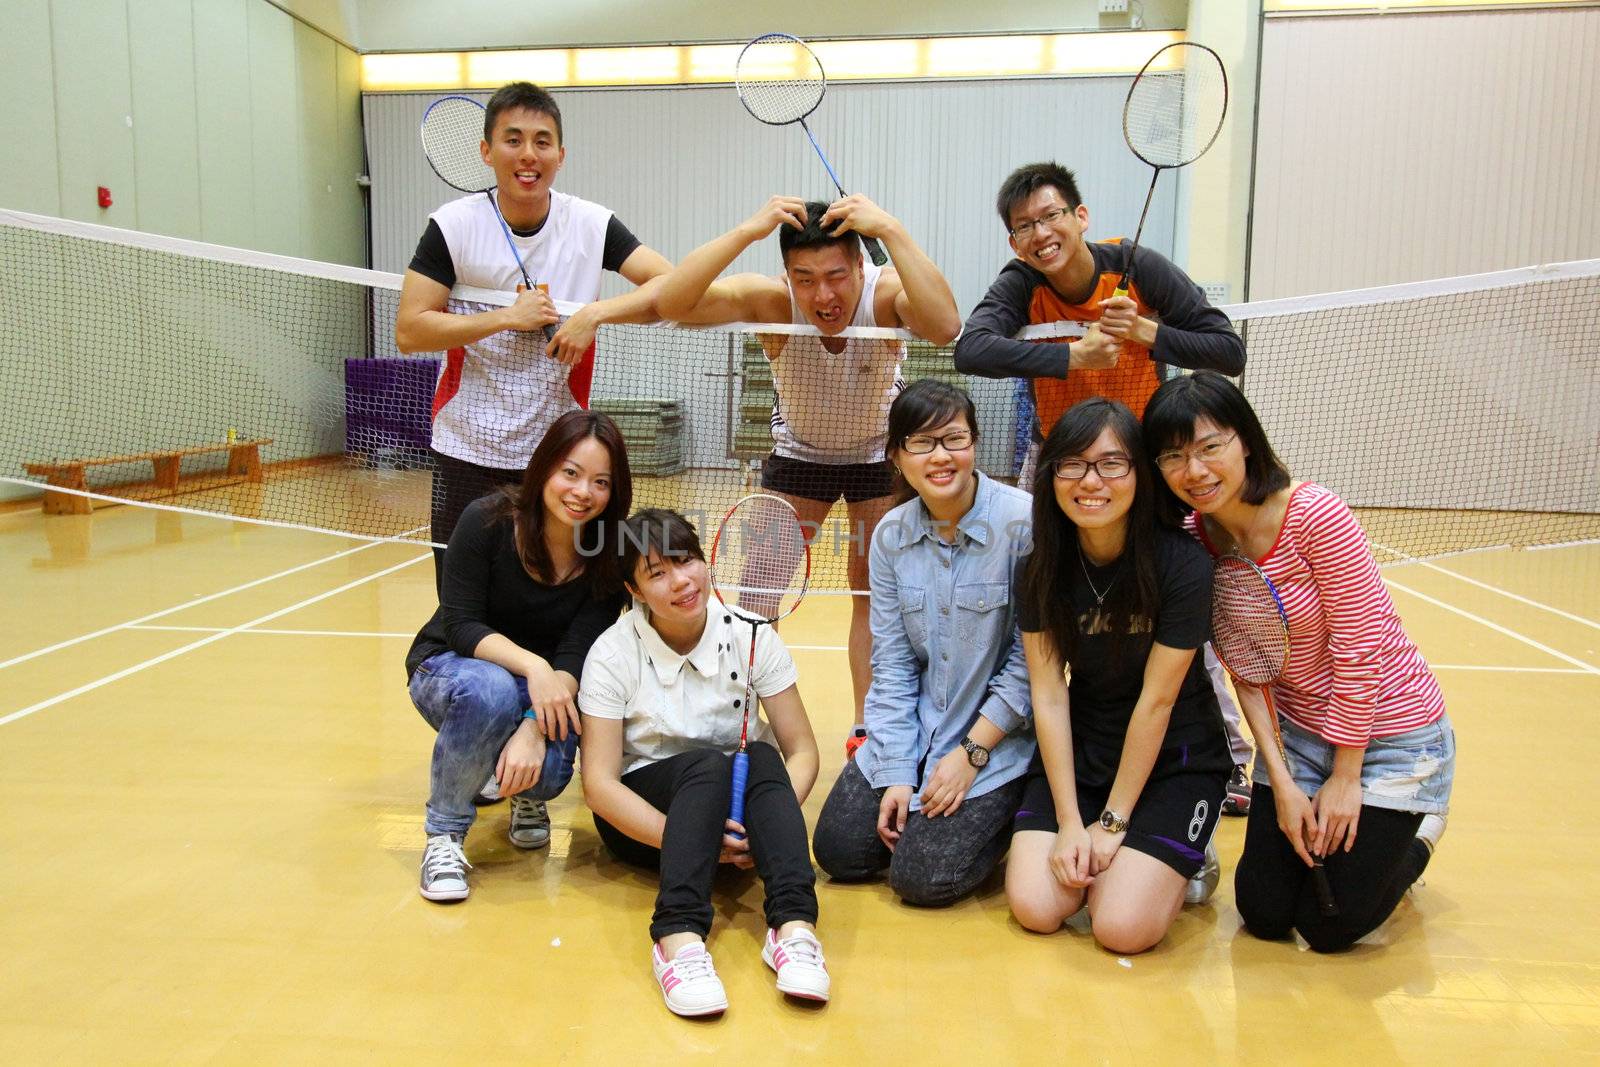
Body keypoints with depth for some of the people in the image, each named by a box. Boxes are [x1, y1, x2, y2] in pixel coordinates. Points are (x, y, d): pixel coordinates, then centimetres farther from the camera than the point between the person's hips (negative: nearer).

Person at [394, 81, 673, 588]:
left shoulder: (593, 224, -3)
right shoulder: (453, 225, -6)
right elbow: (408, 331, -9)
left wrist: (596, 313, -22)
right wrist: (508, 317, -17)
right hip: (467, 453, 0)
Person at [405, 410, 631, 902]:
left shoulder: (609, 556, -14)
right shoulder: (488, 520, -20)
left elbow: (576, 656, -20)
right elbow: (460, 625, -21)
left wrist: (534, 730, -36)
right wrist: (532, 666, -38)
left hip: (546, 685, 2)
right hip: (448, 667, -2)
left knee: (546, 770, -30)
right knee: (489, 690, -39)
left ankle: (525, 796, 12)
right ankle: (444, 832, -14)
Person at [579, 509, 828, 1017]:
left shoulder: (751, 638, -8)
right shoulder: (614, 653, -11)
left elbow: (802, 752, -8)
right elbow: (599, 784, -16)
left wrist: (767, 829, -27)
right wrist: (690, 837, -30)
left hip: (734, 805, 2)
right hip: (644, 815, -2)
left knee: (761, 757, -32)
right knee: (708, 762, -34)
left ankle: (794, 926, -44)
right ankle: (679, 936, -48)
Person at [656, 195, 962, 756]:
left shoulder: (886, 293, -31)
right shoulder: (771, 299, -30)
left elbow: (945, 327, -53)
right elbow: (671, 303, -43)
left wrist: (892, 231, -56)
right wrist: (747, 230, -52)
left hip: (879, 453, 0)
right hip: (798, 452, 1)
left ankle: (868, 728, 17)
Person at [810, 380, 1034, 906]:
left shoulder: (1023, 522, -18)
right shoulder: (891, 534, -2)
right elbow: (891, 663, -1)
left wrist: (972, 753, -14)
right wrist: (897, 773, -7)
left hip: (999, 739, -5)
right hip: (913, 732, 5)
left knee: (922, 878, -11)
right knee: (839, 852, -1)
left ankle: (1001, 817, 17)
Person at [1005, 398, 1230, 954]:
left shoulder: (1182, 564, -21)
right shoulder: (1043, 565, -9)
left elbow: (1156, 702, -17)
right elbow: (1049, 695, -9)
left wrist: (1113, 823, -13)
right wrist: (1070, 822, -13)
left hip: (1173, 757, -3)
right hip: (1079, 750, 3)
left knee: (1123, 927, -18)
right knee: (1034, 907, -13)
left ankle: (1184, 862, 14)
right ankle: (1101, 861, 17)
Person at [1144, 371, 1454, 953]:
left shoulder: (1314, 514, -26)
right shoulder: (1196, 539, -8)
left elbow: (1360, 648, -21)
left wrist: (1345, 778, -14)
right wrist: (1281, 782, -11)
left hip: (1388, 731, -5)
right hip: (1297, 731, 5)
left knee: (1330, 926, 1)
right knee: (1263, 914, 6)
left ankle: (1417, 834, 27)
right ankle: (1321, 819, 32)